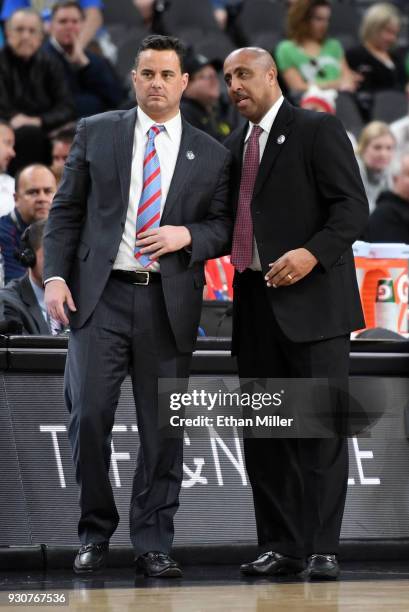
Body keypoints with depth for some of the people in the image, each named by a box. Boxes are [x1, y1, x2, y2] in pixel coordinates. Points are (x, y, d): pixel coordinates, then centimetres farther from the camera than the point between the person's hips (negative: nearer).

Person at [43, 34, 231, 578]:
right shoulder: (95, 133, 9)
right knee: (88, 415, -7)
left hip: (169, 303, 1)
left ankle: (154, 544, 11)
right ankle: (95, 533, 10)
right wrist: (56, 275, -3)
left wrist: (187, 235, -10)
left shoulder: (211, 155, 10)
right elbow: (66, 210, 8)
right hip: (101, 294, -1)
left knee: (163, 427, 2)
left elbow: (224, 228, 10)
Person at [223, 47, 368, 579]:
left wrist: (312, 253, -23)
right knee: (263, 432, 5)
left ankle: (322, 549, -7)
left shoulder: (318, 131, -2)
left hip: (312, 300, -7)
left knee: (321, 429, -7)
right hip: (256, 301, 7)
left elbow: (353, 208, -10)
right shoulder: (234, 146, 19)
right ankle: (281, 547, 10)